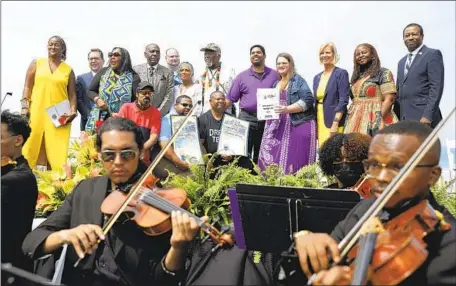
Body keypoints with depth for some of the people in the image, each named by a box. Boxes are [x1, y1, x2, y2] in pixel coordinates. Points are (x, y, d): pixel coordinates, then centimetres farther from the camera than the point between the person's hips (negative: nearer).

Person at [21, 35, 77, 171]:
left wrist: (73, 112, -4)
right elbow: (27, 86, 8)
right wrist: (25, 106, -2)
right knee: (34, 144, -1)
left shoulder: (68, 70, 11)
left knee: (57, 149, -5)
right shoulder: (37, 63, 11)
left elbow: (72, 94, 10)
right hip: (37, 112, 0)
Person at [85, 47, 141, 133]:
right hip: (99, 119, 3)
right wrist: (97, 99, -6)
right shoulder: (103, 72, 11)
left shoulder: (133, 77, 0)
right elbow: (91, 91, 16)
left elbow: (137, 100, -7)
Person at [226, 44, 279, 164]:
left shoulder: (274, 75, 8)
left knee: (261, 156, 9)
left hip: (268, 120, 1)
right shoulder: (242, 76, 8)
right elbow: (230, 99, 7)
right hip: (246, 118, 0)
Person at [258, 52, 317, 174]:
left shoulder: (298, 80, -2)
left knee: (295, 159, -9)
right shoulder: (277, 84, 19)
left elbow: (308, 100, -14)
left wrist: (288, 109, -20)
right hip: (280, 126, 7)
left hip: (298, 124, -6)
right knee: (274, 158, 1)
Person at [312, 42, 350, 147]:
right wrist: (315, 125, 11)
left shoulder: (341, 74, -3)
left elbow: (343, 100, -11)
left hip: (334, 121, -6)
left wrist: (335, 123, -18)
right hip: (320, 122, 6)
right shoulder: (317, 77, 16)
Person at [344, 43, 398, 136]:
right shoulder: (356, 77, 20)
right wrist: (350, 120, 10)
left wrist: (381, 120, -18)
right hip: (356, 122, 6)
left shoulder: (384, 73, 0)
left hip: (374, 121, -6)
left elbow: (389, 99, -9)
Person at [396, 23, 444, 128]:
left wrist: (428, 115, -19)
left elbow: (436, 87, -10)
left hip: (423, 117, -6)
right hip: (405, 118, 6)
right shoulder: (402, 62, 22)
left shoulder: (432, 54, 0)